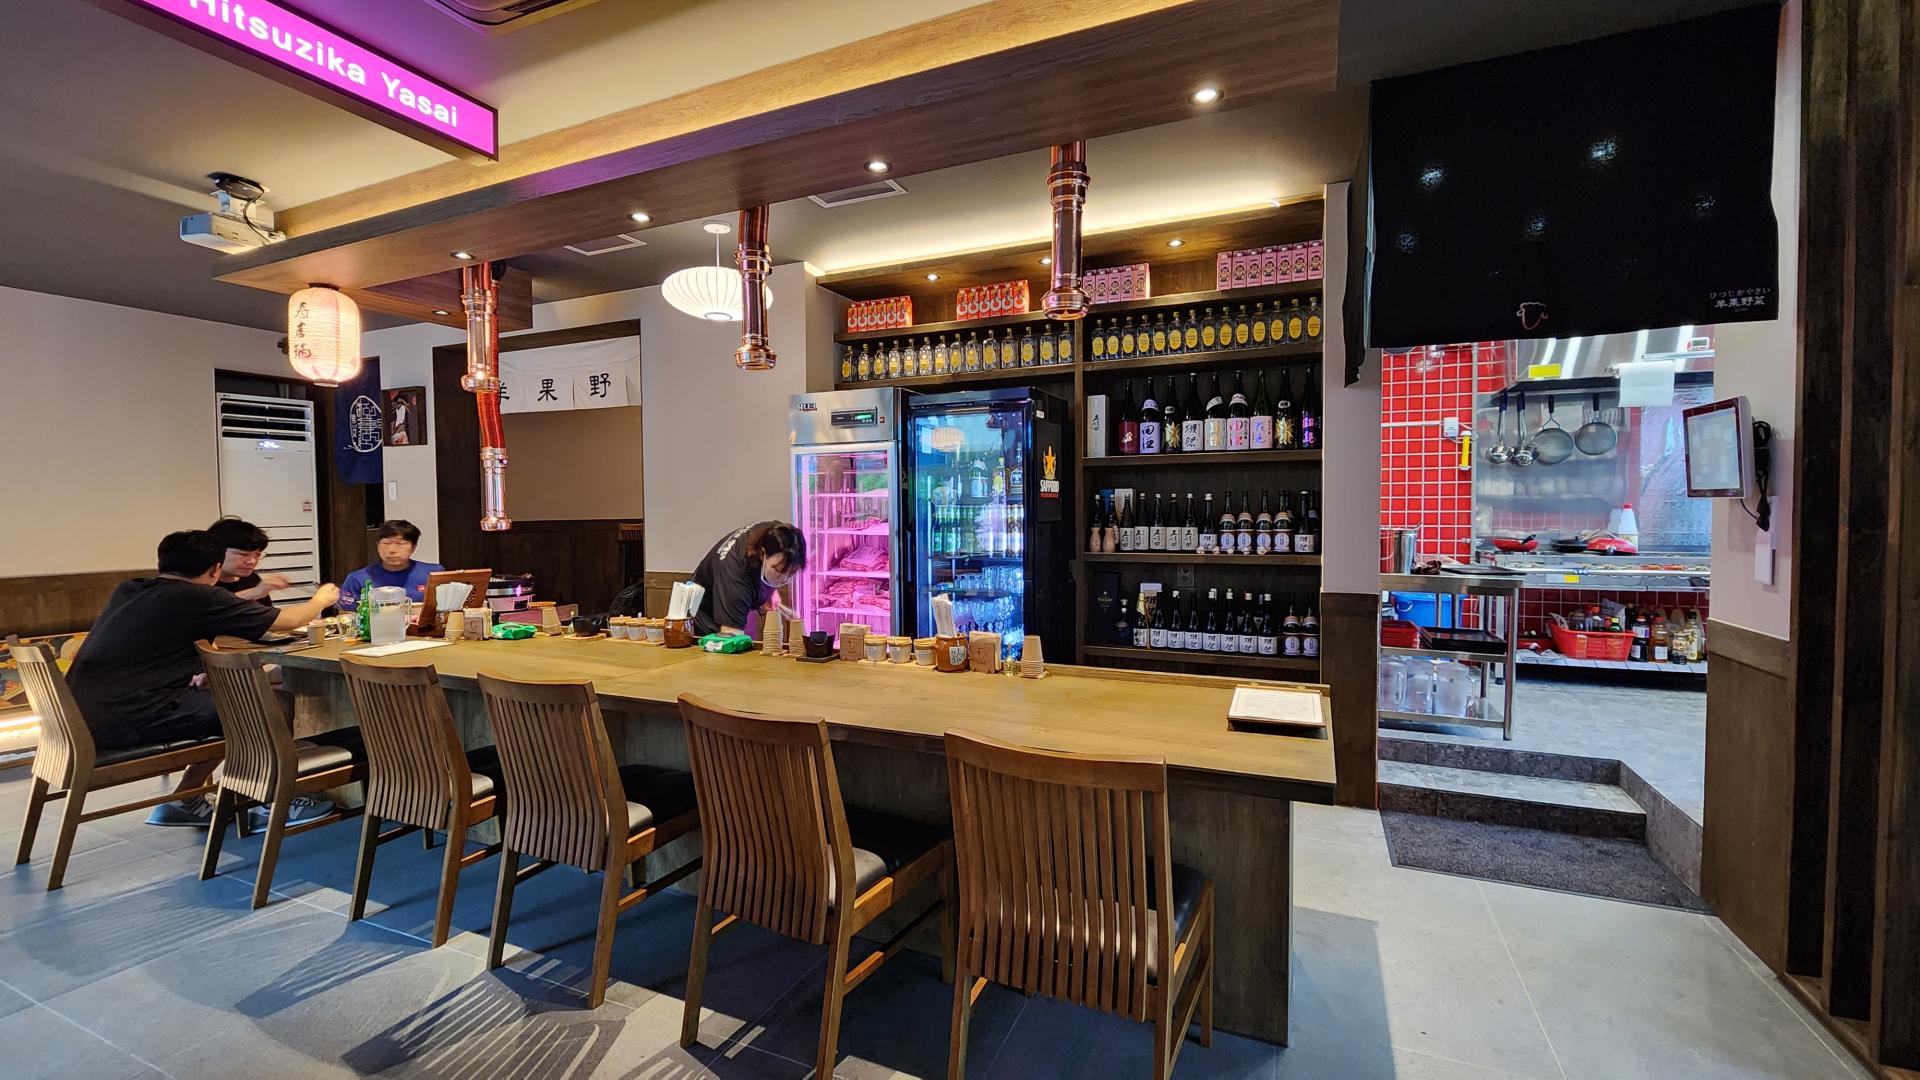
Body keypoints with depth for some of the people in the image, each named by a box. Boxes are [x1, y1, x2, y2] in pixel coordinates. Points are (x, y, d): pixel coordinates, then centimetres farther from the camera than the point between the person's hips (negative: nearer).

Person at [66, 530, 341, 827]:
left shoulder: (128, 590, 12)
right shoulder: (198, 597, -10)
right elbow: (288, 621, 0)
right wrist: (321, 599, 20)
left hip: (80, 719, 9)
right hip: (127, 722, -9)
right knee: (275, 705, -3)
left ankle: (183, 802, 26)